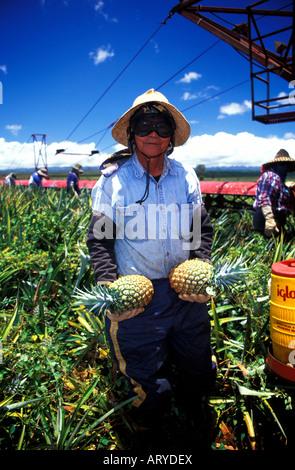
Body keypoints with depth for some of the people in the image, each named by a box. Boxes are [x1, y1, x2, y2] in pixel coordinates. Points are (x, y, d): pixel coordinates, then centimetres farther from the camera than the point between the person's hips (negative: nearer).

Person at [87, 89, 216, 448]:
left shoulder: (186, 177, 3)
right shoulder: (112, 179, -6)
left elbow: (203, 229, 8)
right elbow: (99, 239, -4)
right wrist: (109, 287, -17)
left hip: (188, 295, 3)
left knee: (197, 371, 21)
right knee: (147, 382, 13)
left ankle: (193, 418, 55)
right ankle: (151, 435, 47)